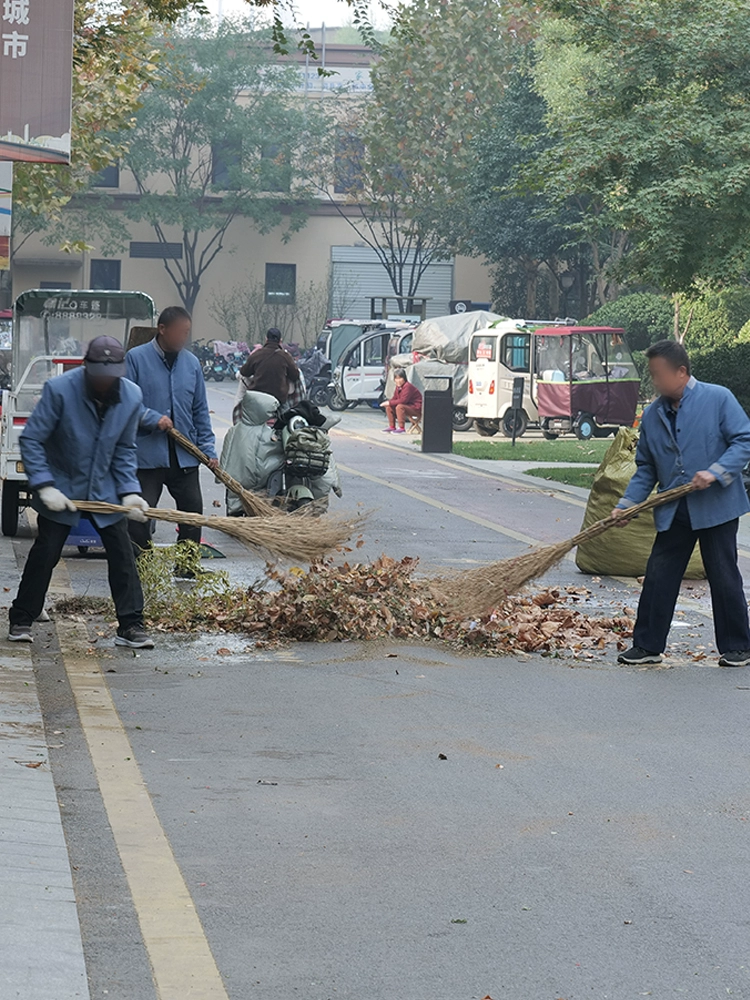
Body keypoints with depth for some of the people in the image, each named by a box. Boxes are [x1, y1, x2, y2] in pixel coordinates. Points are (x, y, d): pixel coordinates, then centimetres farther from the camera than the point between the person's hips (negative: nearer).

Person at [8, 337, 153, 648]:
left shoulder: (131, 396, -11)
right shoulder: (59, 390, -23)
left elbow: (124, 450, 1)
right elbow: (31, 439, -18)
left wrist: (129, 491, -10)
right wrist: (44, 486, -24)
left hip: (105, 491, 3)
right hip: (61, 488, -3)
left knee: (122, 553, 0)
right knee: (45, 553, 0)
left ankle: (131, 626, 7)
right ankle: (21, 621, 15)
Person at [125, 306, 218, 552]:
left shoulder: (191, 363, 9)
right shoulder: (136, 358, -6)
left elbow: (200, 411, 14)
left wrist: (208, 450, 8)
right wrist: (153, 419, -18)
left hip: (184, 456, 5)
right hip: (147, 455, -5)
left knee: (193, 511, 9)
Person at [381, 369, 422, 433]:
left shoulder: (407, 386, -23)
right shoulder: (398, 387, 6)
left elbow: (403, 400, -30)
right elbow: (394, 398, 13)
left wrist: (390, 403, -25)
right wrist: (387, 402, -10)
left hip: (416, 408, -10)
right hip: (406, 406, 10)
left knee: (399, 407, -34)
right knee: (389, 407, 5)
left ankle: (401, 428, -28)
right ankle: (392, 427, 11)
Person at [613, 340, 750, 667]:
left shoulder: (718, 399, -7)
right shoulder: (653, 415, 8)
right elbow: (646, 468, 14)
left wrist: (716, 472, -22)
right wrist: (626, 504, 3)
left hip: (716, 507, -5)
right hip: (673, 513, 5)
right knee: (658, 578, 4)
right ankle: (647, 646, 13)